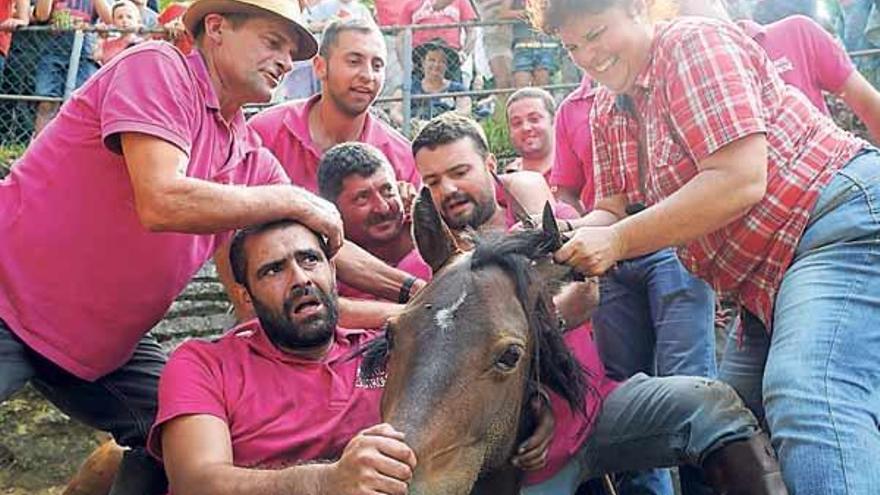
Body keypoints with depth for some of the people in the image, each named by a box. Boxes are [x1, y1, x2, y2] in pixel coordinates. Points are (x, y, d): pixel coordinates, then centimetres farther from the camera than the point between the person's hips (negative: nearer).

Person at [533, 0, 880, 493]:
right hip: (765, 276, 10)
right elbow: (612, 209, 7)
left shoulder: (696, 43, -12)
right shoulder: (608, 110, 12)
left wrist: (619, 241, -22)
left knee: (808, 405, -28)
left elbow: (740, 181, -23)